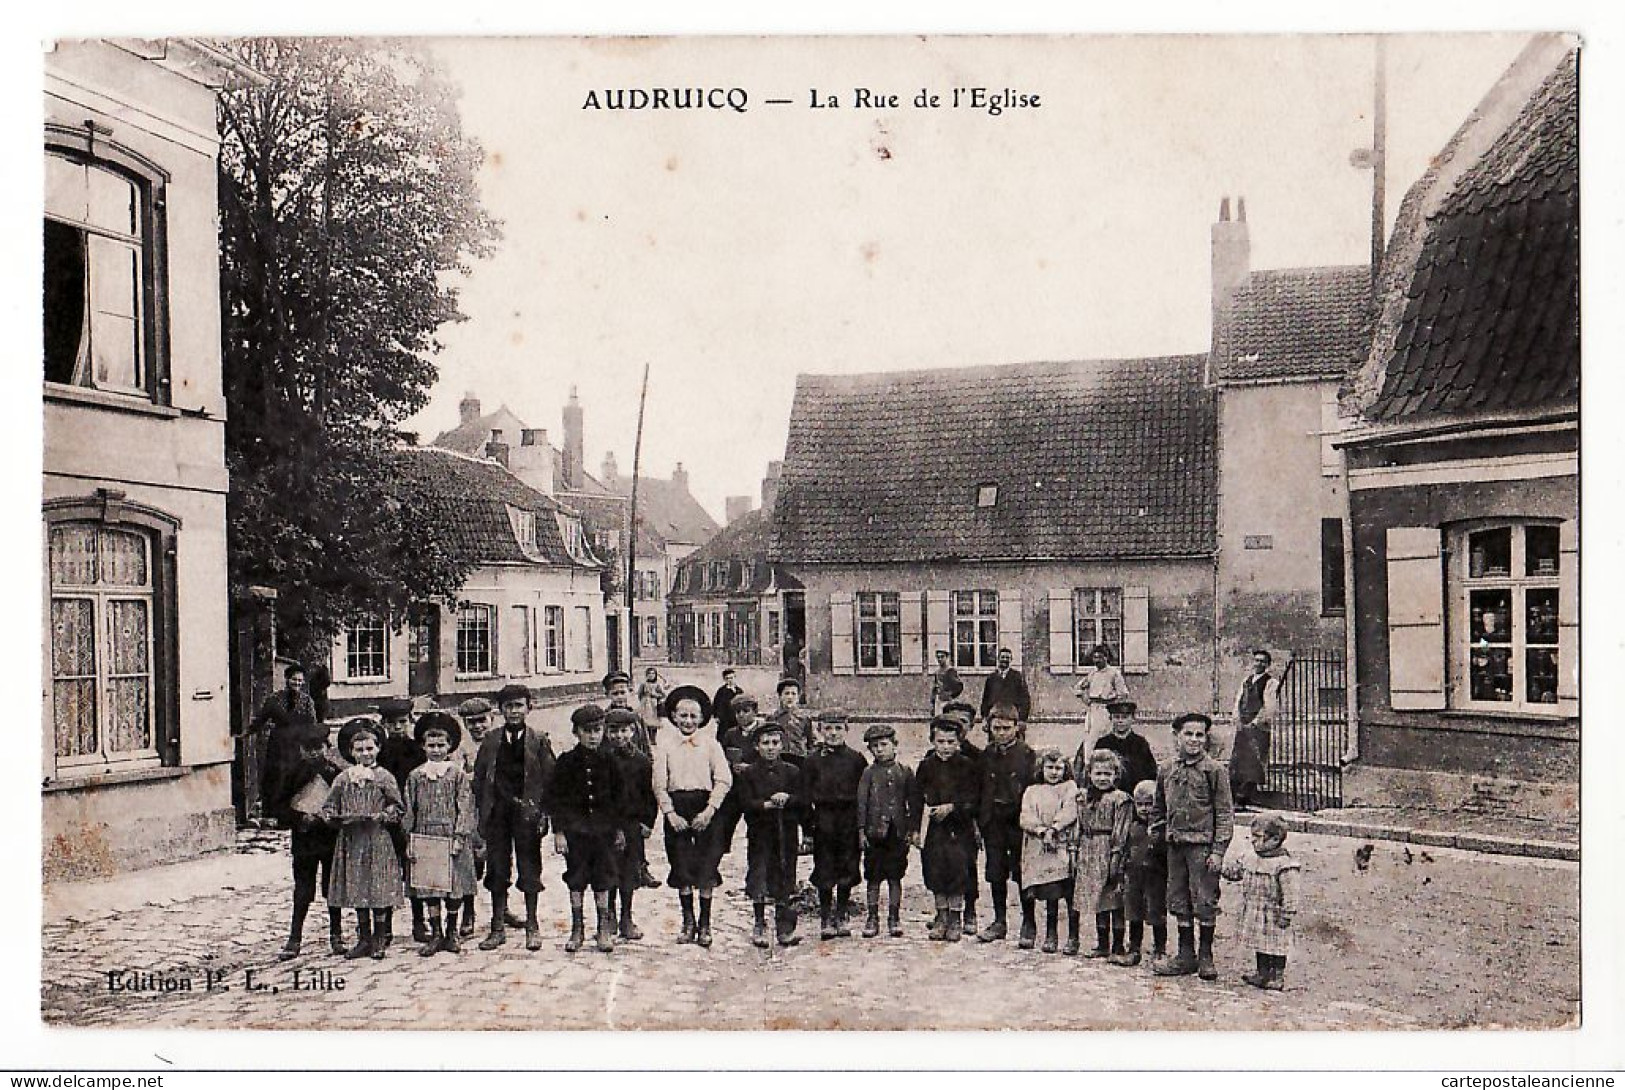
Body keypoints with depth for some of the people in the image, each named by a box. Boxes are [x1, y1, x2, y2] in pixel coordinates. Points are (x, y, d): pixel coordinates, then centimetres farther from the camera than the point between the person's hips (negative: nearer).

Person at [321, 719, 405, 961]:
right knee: (356, 890, 7)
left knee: (379, 890, -3)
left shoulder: (384, 777, 1)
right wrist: (336, 818, -10)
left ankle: (380, 940, 8)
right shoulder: (343, 779, 8)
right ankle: (364, 939, 17)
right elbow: (328, 806, 10)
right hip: (351, 841, 3)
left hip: (378, 841, -3)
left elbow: (396, 808, 1)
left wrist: (380, 816, -15)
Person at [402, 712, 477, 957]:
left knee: (454, 887, 3)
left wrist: (459, 837, -10)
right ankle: (435, 934, 13)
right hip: (424, 838, 1)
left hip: (451, 838, -1)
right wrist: (409, 842, 4)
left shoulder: (458, 774, 1)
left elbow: (464, 808, -2)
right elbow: (408, 810, 8)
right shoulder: (415, 776, 6)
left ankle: (451, 932, 17)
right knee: (428, 887, 3)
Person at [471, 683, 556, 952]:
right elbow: (479, 779, 8)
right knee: (497, 870, 7)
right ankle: (498, 928, 17)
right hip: (497, 814, 2)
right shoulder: (490, 741, 7)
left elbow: (549, 779, -1)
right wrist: (482, 813, 1)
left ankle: (532, 927, 14)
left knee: (529, 869, 3)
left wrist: (543, 813, -7)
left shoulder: (539, 741, 1)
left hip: (528, 812, -2)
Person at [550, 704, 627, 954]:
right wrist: (559, 831, -6)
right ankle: (577, 929, 17)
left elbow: (620, 797, 8)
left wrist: (620, 829, 7)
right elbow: (557, 799, -1)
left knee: (602, 880, 4)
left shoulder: (609, 761, 2)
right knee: (576, 879, 6)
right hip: (575, 828, -1)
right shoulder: (566, 762, -2)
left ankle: (604, 929, 13)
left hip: (604, 828, 1)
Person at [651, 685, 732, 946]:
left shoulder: (711, 744, 3)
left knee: (706, 868, -1)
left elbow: (724, 780, -2)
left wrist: (709, 810, -11)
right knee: (681, 866, 4)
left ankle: (705, 924, 9)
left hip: (705, 808, -1)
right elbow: (659, 784, 1)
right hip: (676, 809, 1)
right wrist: (670, 813, -9)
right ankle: (688, 921, 18)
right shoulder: (665, 747, 5)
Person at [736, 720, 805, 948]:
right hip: (759, 834, -2)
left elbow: (802, 800, 2)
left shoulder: (792, 771, 9)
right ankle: (759, 925, 9)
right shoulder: (748, 773, 3)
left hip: (786, 834, 2)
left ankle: (784, 928, 12)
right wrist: (767, 804, -19)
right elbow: (745, 803, -6)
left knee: (784, 879, 4)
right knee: (758, 877, -4)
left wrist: (787, 799, -17)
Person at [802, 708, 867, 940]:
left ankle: (842, 917, 20)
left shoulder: (856, 758, 4)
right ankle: (825, 919, 11)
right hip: (823, 822, -1)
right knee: (824, 872, 2)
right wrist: (809, 822, -6)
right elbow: (805, 794, 1)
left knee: (847, 870, 7)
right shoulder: (812, 760, 1)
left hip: (850, 821, 1)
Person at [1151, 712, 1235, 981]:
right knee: (1179, 901, 10)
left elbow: (1225, 813, -6)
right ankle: (1186, 956, 21)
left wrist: (1218, 850, -12)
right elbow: (1157, 808, 20)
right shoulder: (1166, 770, 9)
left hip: (1203, 844, -5)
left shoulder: (1214, 770, -5)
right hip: (1175, 845, 5)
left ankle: (1206, 957, 13)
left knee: (1205, 901, -1)